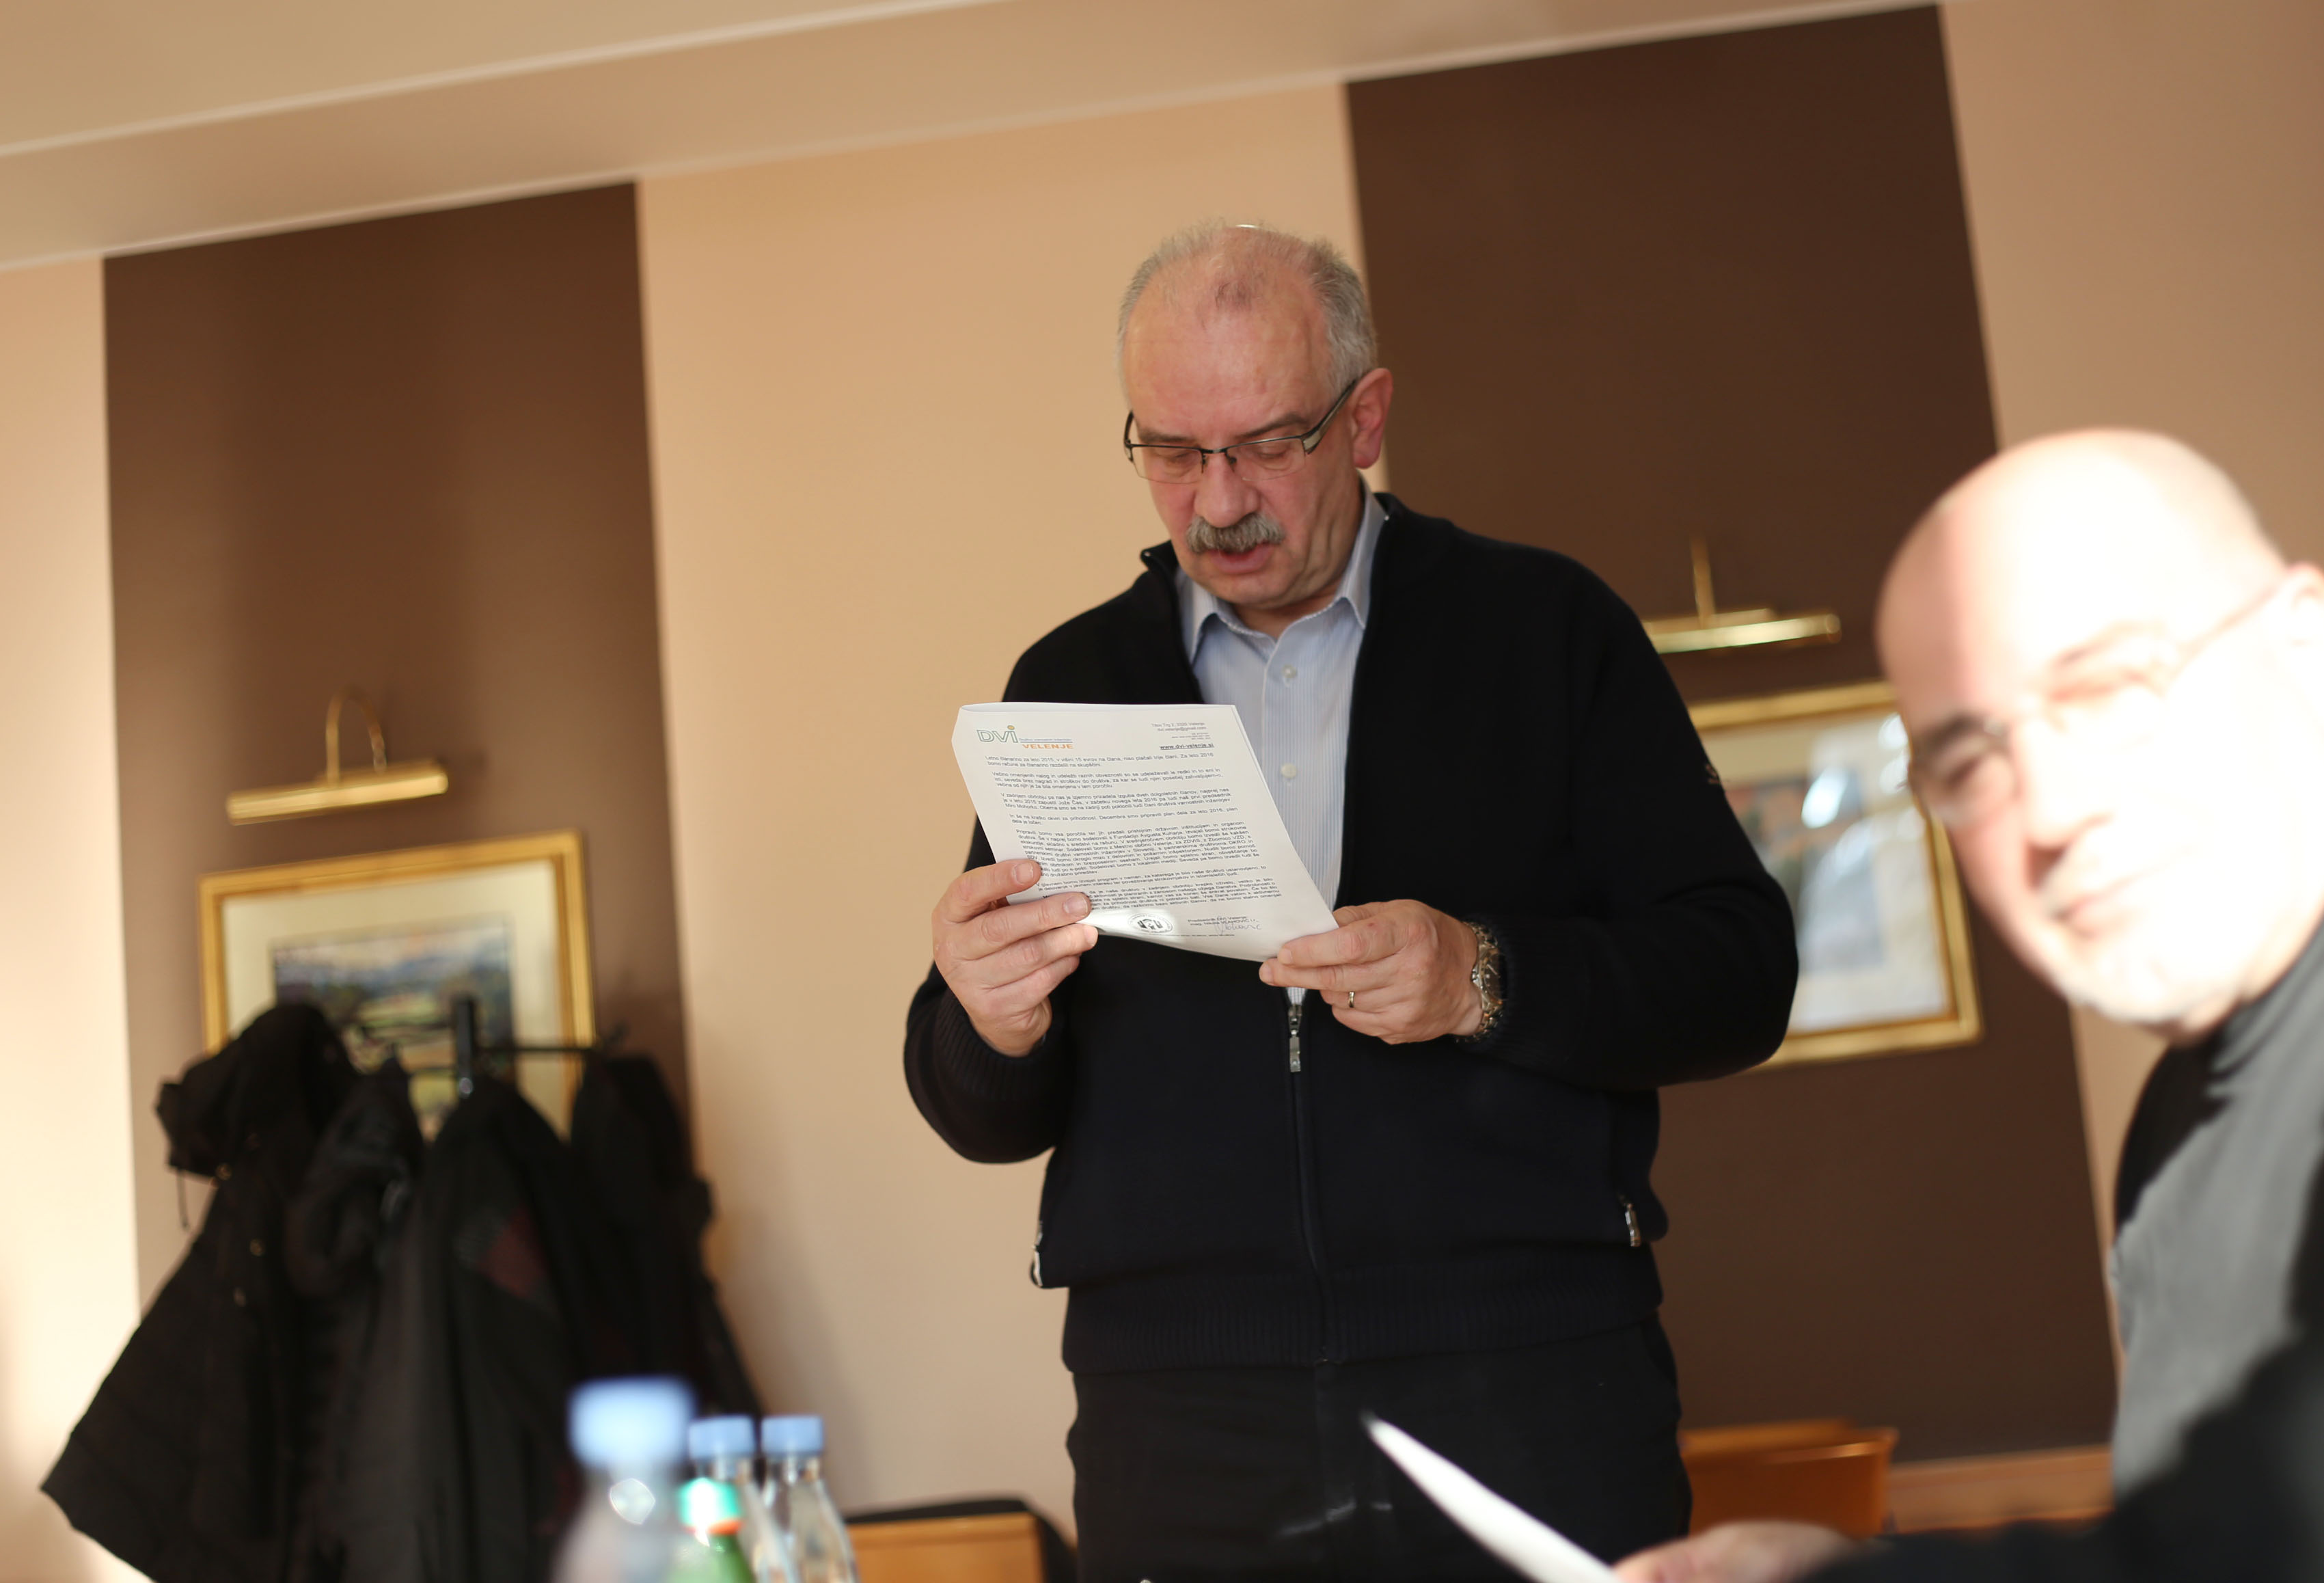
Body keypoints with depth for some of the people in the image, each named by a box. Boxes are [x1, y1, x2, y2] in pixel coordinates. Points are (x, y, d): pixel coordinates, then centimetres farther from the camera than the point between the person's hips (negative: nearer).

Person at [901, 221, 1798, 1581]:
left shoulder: (1547, 628, 6)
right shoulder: (1067, 686, 12)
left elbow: (1742, 974, 0)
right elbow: (989, 1121, 13)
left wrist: (1488, 983, -17)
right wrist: (993, 1028, -11)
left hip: (1532, 1380, -1)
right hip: (1177, 1406, 2)